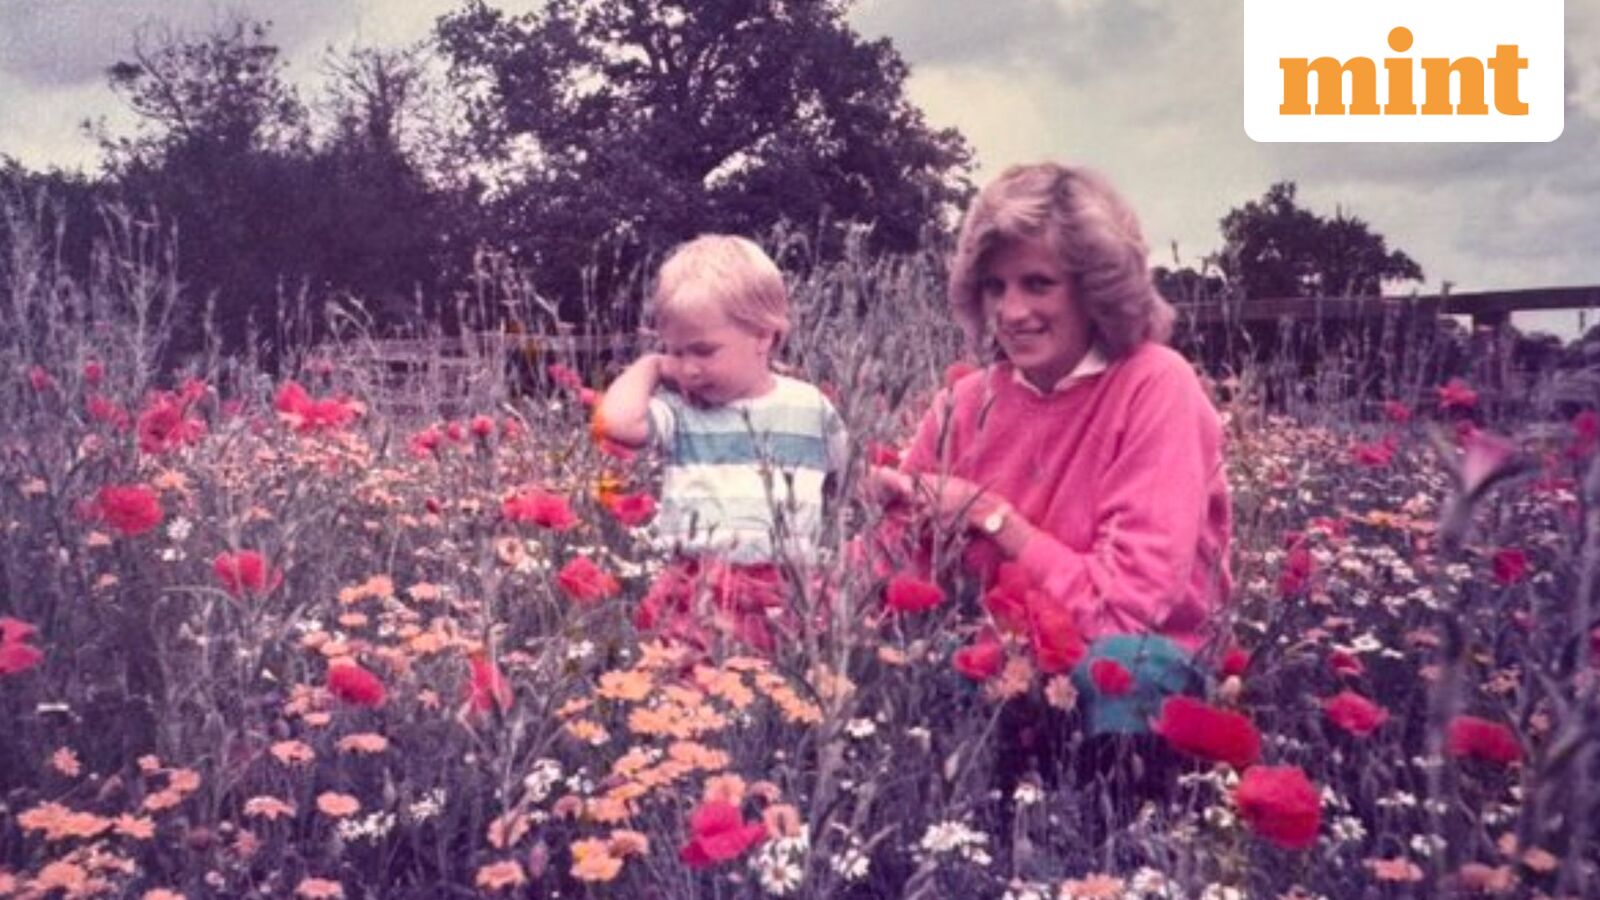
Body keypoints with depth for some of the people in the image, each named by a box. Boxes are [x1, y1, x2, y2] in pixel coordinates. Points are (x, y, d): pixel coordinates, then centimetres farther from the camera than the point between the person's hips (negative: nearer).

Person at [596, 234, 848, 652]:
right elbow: (615, 421, -15)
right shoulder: (680, 411, 3)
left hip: (794, 592, 2)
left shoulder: (810, 407, 9)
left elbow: (850, 480, 24)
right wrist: (651, 366, -1)